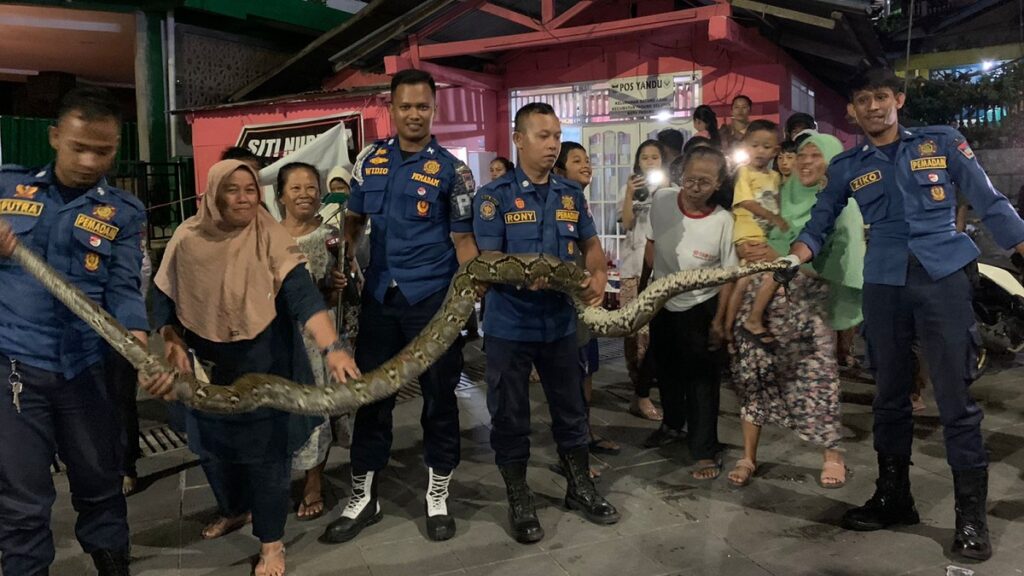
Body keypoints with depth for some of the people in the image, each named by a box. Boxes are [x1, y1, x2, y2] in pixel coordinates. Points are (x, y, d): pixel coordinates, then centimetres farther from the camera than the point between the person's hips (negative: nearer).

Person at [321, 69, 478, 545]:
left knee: (438, 397, 8)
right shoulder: (370, 159, 7)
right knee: (371, 395, 11)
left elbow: (463, 239, -6)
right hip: (378, 296, 4)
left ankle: (437, 496, 26)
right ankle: (362, 498, 27)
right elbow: (354, 219, 17)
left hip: (433, 298, -3)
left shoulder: (450, 169, -5)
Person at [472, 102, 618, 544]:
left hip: (560, 322, 4)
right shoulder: (494, 196, -8)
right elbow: (488, 262, -13)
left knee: (572, 409, 16)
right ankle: (519, 502, 25)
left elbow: (591, 245, 15)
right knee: (510, 416, 8)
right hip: (509, 325, -4)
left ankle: (580, 487, 35)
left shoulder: (572, 194, 6)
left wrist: (598, 275, -6)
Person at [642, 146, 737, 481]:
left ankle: (706, 451, 12)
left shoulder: (723, 221, -21)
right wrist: (658, 277, 4)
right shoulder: (661, 202, -12)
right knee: (667, 369, 22)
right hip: (662, 303, 5)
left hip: (700, 307, -4)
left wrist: (718, 321, -13)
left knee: (702, 379, -1)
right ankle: (672, 424, 46)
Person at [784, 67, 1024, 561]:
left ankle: (971, 515, 8)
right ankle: (893, 496, 24)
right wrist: (786, 262, -7)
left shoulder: (943, 142, 6)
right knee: (890, 394, 11)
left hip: (943, 276, -2)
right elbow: (817, 226, 12)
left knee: (956, 398, -3)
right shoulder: (846, 167, 10)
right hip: (883, 284, 3)